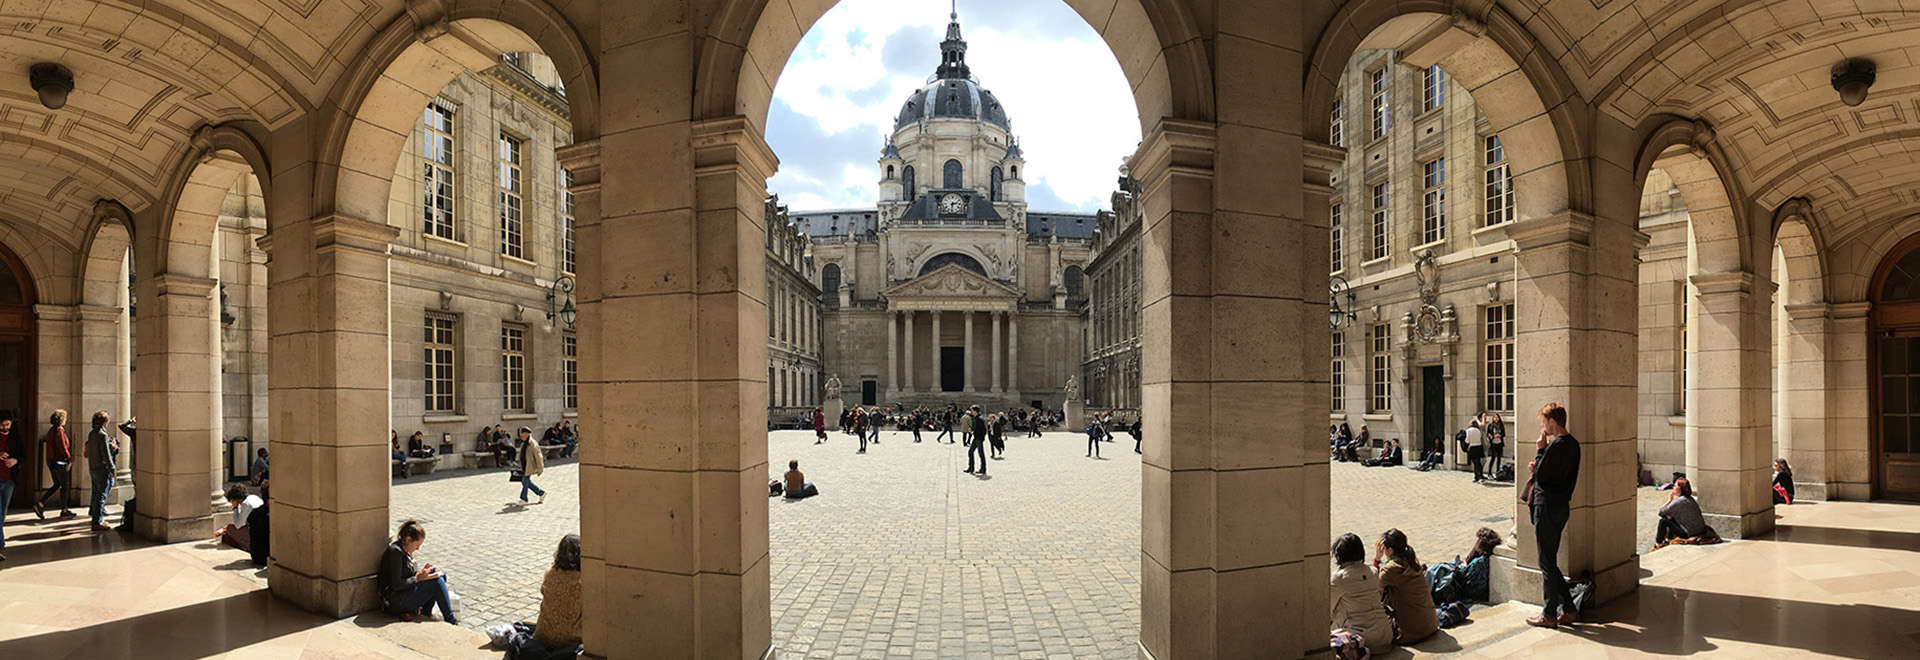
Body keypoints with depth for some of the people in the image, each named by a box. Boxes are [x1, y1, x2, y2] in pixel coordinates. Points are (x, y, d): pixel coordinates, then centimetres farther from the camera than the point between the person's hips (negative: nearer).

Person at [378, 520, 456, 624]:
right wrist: (417, 578, -13)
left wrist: (420, 571, 5)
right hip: (395, 603, -10)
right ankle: (450, 621, -11)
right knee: (437, 581, -17)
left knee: (441, 575, 3)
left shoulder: (404, 550, 11)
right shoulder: (395, 551, -19)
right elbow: (396, 585, -23)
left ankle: (426, 615, 0)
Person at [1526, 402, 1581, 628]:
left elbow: (1540, 477, -17)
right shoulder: (1573, 444, 11)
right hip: (1561, 506, 9)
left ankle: (1549, 614, 7)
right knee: (1550, 560, 17)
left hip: (1547, 507, -9)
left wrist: (1540, 450, -11)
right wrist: (1539, 467, 6)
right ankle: (1568, 610, 20)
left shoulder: (1556, 446, -19)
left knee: (1546, 561, 0)